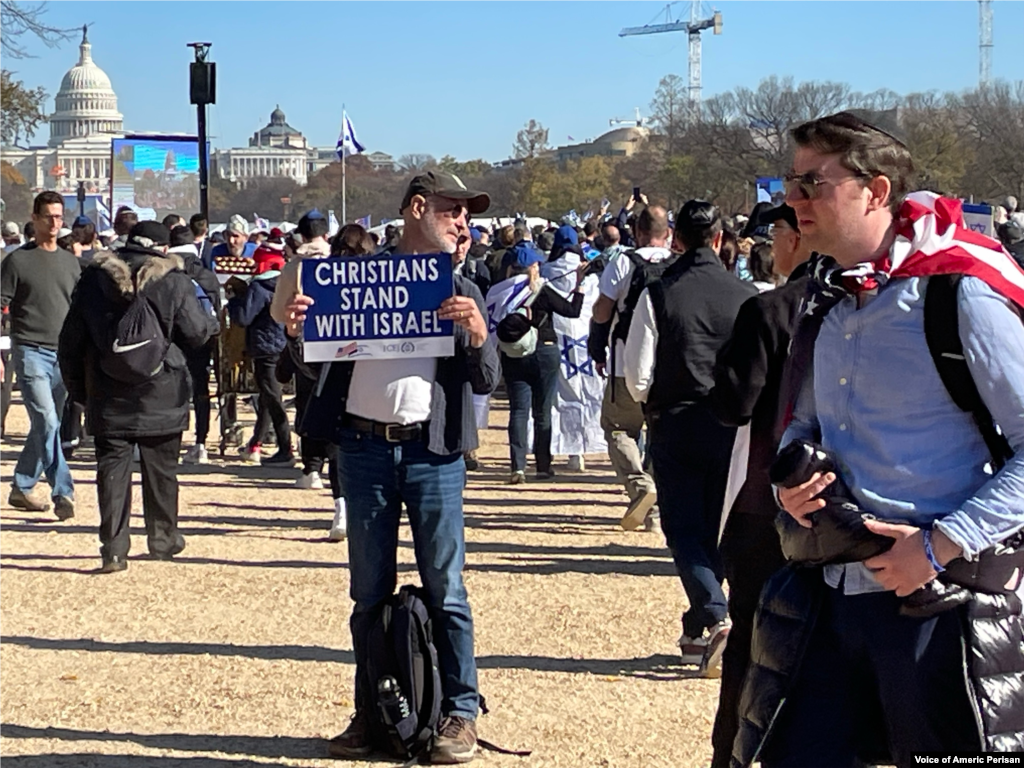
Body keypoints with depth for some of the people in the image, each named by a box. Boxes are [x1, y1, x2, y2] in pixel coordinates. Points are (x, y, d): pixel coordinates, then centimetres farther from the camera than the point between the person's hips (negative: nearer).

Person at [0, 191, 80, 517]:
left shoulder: (70, 262, 13)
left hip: (64, 354, 5)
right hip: (31, 352, -5)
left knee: (45, 425, 10)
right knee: (47, 422, -14)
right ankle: (63, 493, -14)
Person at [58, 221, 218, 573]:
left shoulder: (94, 279, 2)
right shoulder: (173, 281, -8)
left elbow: (71, 339, 5)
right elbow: (197, 332, -5)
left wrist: (77, 387, 14)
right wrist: (211, 320, 18)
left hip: (108, 397, 1)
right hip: (160, 397, -1)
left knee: (112, 467, 3)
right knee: (160, 469, 12)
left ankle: (113, 547, -3)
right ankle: (163, 538, 22)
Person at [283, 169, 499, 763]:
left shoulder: (462, 293, 9)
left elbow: (487, 382, 3)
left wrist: (477, 332, -16)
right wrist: (298, 332, -12)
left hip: (433, 452, -1)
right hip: (363, 448, 1)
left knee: (445, 590, 0)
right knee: (370, 592, 8)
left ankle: (460, 714, 9)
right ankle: (371, 714, 17)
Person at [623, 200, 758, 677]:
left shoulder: (658, 295, -8)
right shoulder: (746, 296, -3)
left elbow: (637, 374, -8)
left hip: (674, 426, -2)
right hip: (730, 427, 2)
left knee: (683, 529, 3)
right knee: (714, 529, 14)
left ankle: (715, 620, -17)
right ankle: (697, 635, 20)